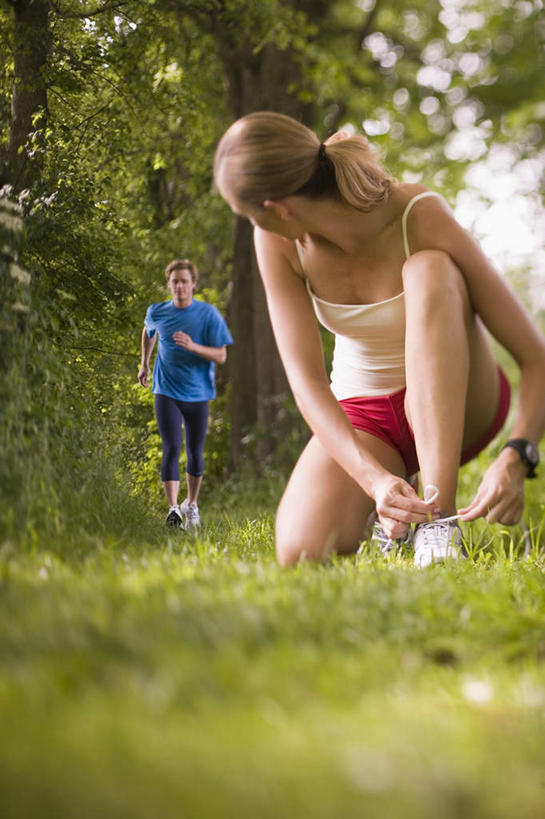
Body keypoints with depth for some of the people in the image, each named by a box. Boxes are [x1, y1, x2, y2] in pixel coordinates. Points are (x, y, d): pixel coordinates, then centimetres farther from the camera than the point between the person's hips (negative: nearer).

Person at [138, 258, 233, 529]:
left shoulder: (208, 314, -6)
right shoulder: (157, 312, 1)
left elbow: (221, 356, -9)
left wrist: (193, 346, -24)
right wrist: (144, 363, 29)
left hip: (198, 393, 0)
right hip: (167, 392, 0)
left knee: (195, 453, 7)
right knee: (171, 449, -13)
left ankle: (191, 504, 28)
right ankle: (173, 508, -20)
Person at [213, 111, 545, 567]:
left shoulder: (420, 218, -27)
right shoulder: (279, 242, -17)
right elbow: (306, 379, -23)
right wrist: (375, 480, -38)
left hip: (458, 405, -2)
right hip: (362, 412, 2)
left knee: (427, 270, -32)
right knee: (301, 552, -27)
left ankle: (438, 515, -32)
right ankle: (397, 501, 9)